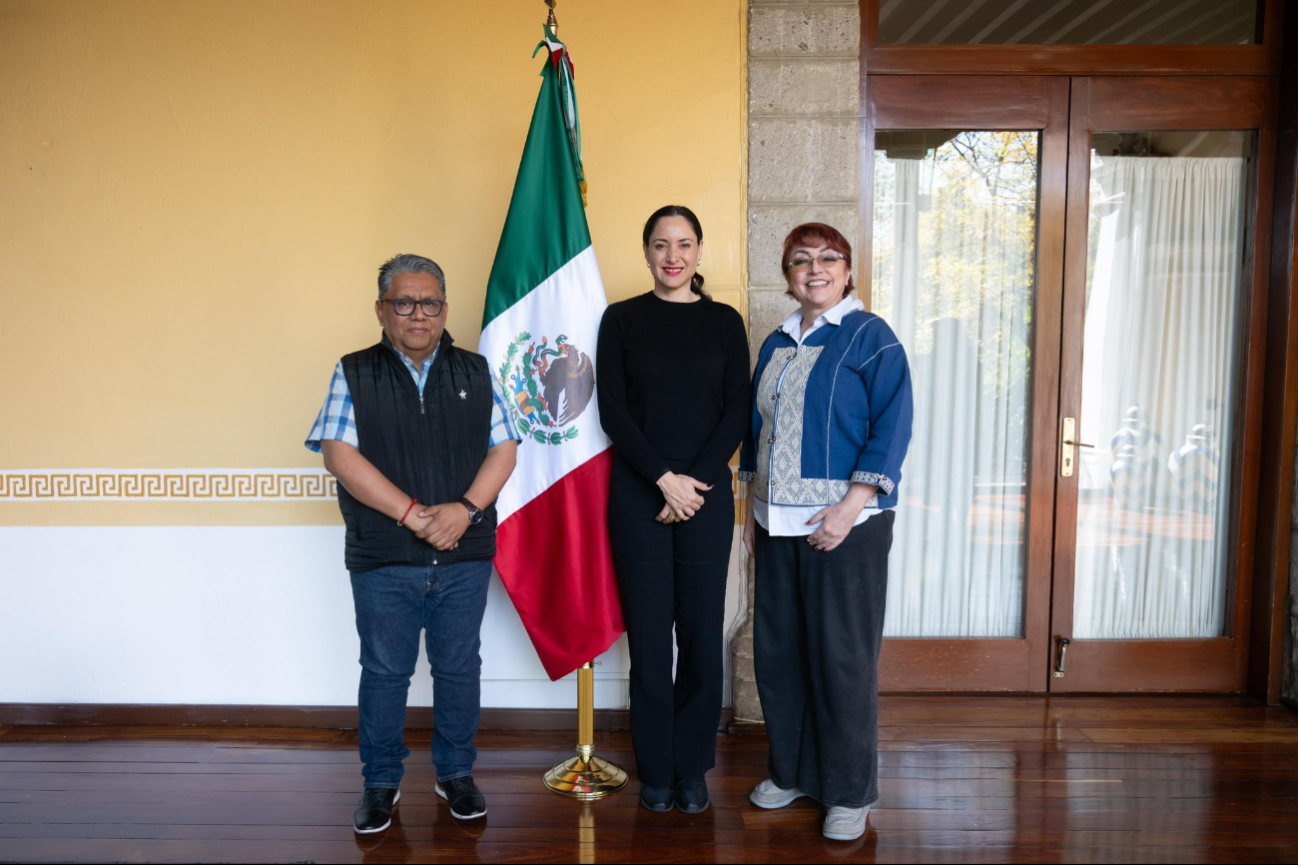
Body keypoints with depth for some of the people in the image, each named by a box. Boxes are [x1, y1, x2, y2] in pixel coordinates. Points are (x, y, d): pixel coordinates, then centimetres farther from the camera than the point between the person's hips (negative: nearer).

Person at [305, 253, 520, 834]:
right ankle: (381, 782, 27)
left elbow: (503, 448, 3)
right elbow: (339, 454, -9)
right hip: (383, 561, -1)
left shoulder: (475, 373, 8)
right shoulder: (353, 375, 2)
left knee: (459, 668, 11)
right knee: (384, 671, 9)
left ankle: (456, 774, 29)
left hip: (465, 557, 2)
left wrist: (465, 509, -14)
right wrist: (411, 514, -16)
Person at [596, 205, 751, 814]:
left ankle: (691, 767, 20)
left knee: (702, 633, 3)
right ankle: (655, 770, 18)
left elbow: (737, 412, 3)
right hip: (638, 491, -1)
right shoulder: (621, 319, 5)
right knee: (648, 633, 3)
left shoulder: (724, 322, 8)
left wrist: (697, 479, -9)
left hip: (706, 491, 1)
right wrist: (665, 479, -11)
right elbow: (613, 410, -2)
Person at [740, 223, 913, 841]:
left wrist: (850, 507, -18)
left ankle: (850, 793, 18)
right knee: (776, 651, 11)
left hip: (845, 524, -6)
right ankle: (791, 771, 29)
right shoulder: (777, 344, 14)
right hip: (779, 524, 6)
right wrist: (753, 511, 16)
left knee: (842, 658, 1)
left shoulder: (870, 336, -4)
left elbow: (891, 426, -10)